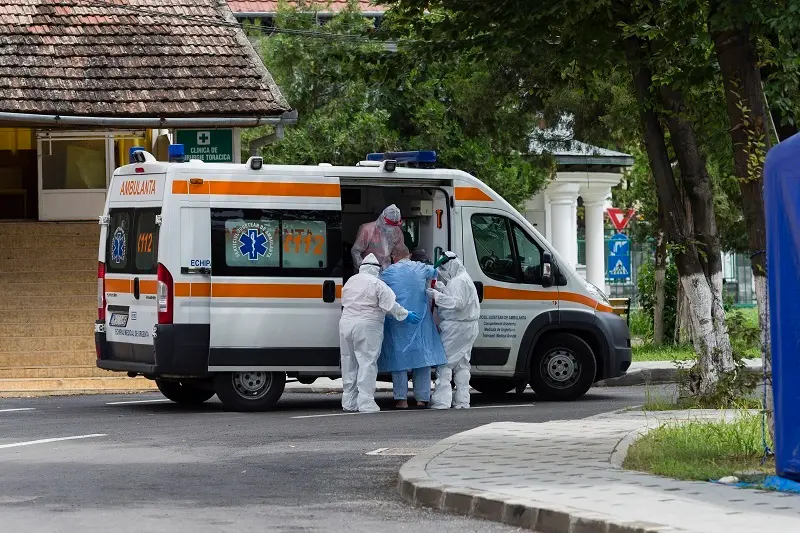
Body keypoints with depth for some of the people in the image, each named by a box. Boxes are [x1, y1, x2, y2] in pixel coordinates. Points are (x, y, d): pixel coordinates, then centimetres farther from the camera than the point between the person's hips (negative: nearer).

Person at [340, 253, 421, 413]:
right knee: (367, 362, -5)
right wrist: (405, 315, -2)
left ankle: (349, 401, 16)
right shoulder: (377, 284, -8)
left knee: (349, 363, 12)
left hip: (346, 323, 7)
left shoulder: (350, 281, 14)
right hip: (367, 327, -7)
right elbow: (390, 305, -11)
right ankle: (365, 402, -10)